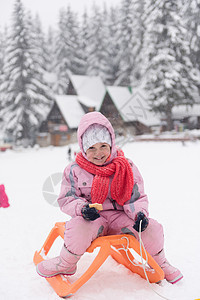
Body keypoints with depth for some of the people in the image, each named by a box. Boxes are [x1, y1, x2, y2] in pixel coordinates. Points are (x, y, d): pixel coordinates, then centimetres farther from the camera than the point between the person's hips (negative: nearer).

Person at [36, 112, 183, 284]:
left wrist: (140, 213, -17)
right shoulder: (75, 170, -2)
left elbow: (138, 197, 5)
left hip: (119, 217, 2)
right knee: (79, 227, -36)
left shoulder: (126, 167, 1)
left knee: (152, 228, -19)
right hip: (92, 219, -1)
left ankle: (160, 263, 14)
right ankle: (66, 264, -5)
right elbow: (66, 199, -2)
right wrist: (82, 208, -23)